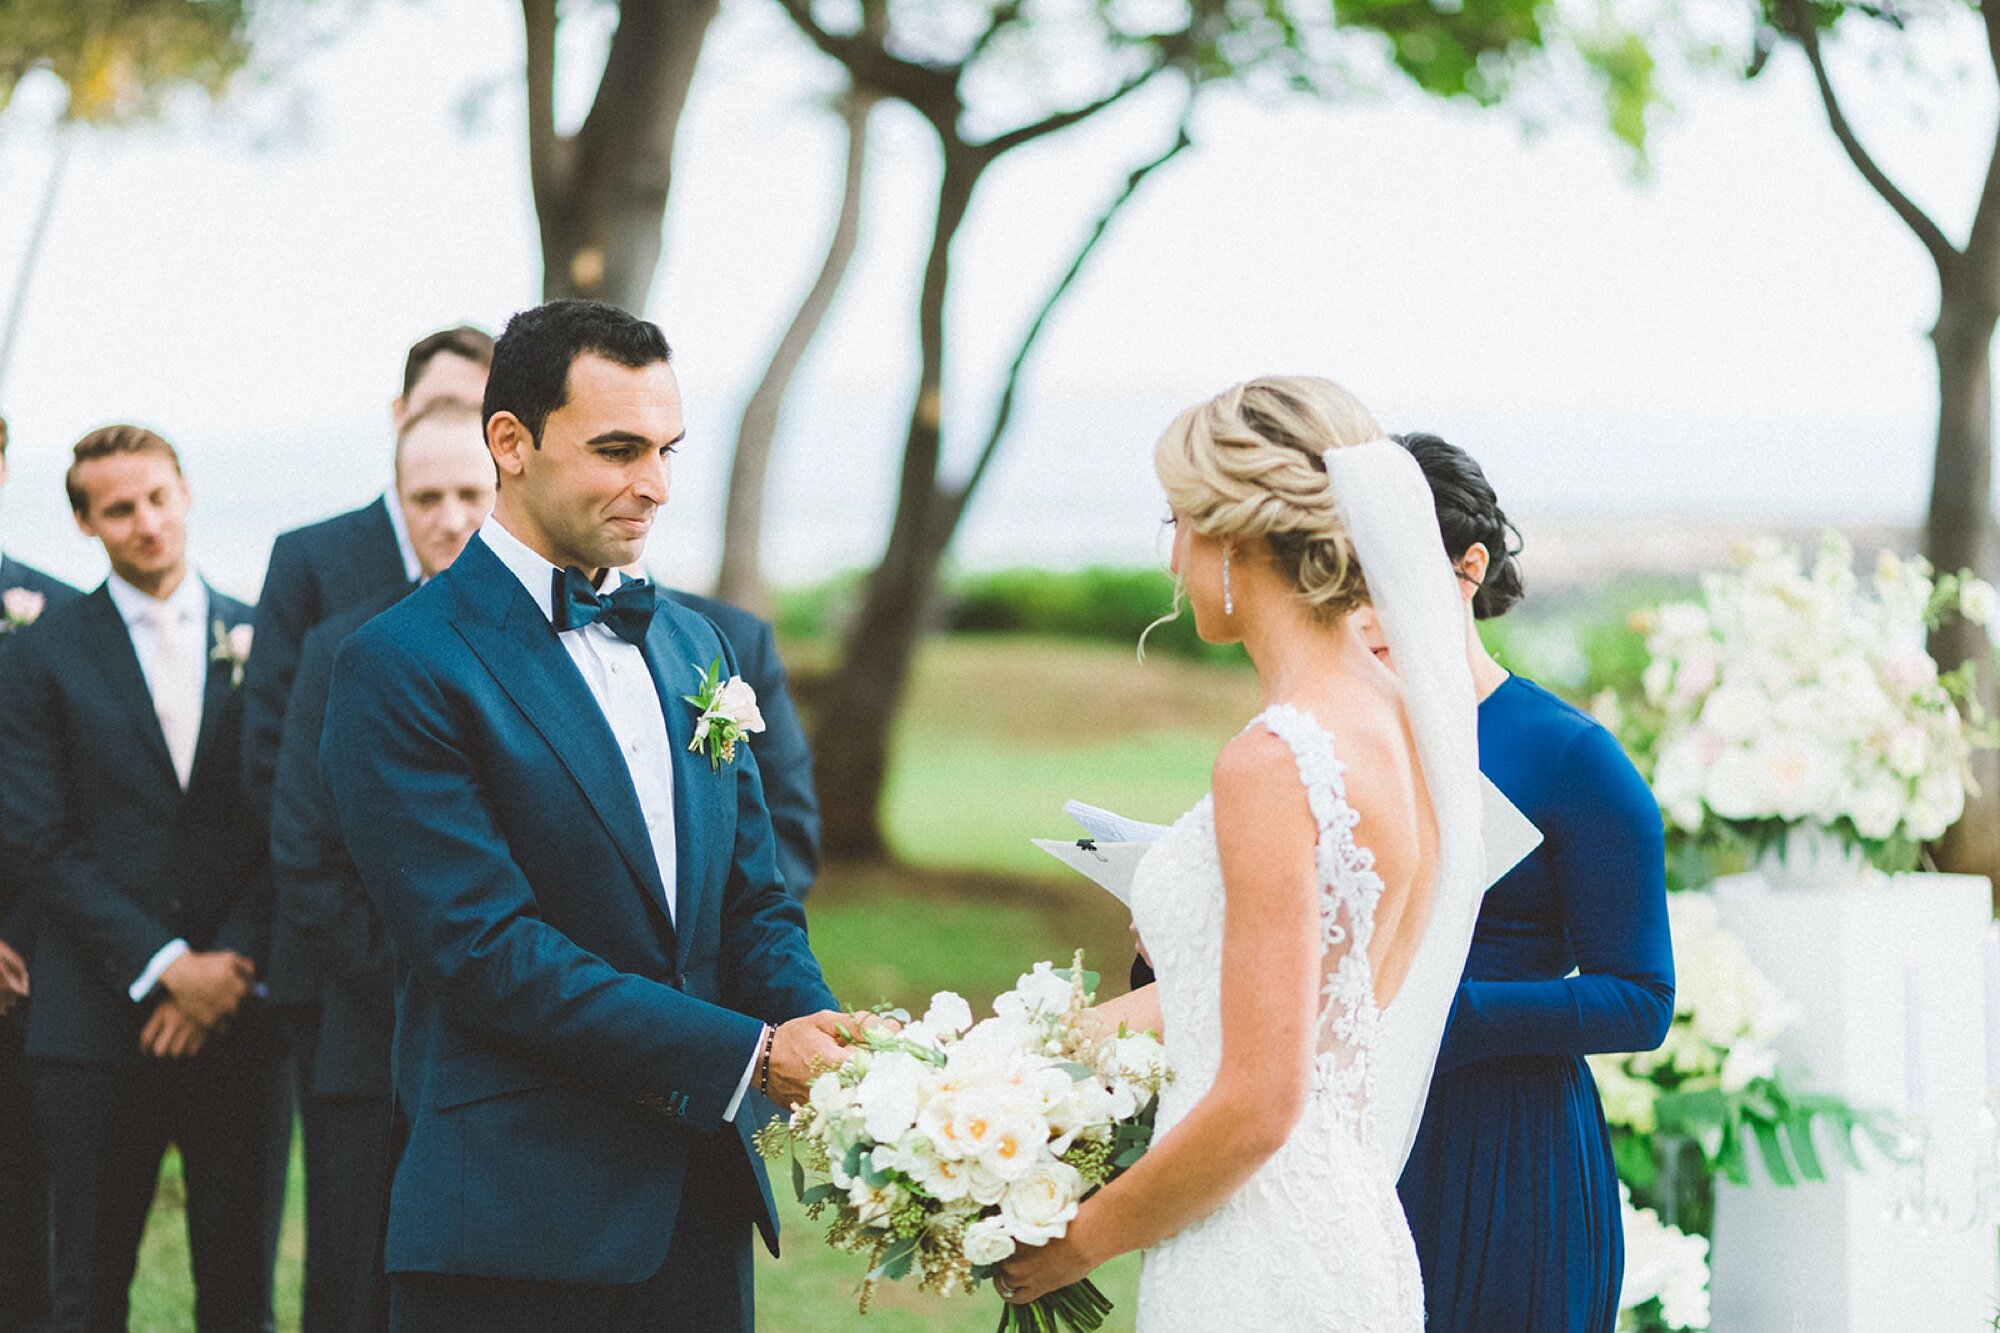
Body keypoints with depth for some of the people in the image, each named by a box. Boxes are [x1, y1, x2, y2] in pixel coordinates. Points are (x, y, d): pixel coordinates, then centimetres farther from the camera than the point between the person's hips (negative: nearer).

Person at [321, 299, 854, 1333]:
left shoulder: (692, 645, 14)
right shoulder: (401, 667, -9)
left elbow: (752, 903, 14)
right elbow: (488, 949, -17)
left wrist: (832, 1054, -7)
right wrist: (748, 1057, -19)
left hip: (700, 1200, 7)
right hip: (515, 1227, -6)